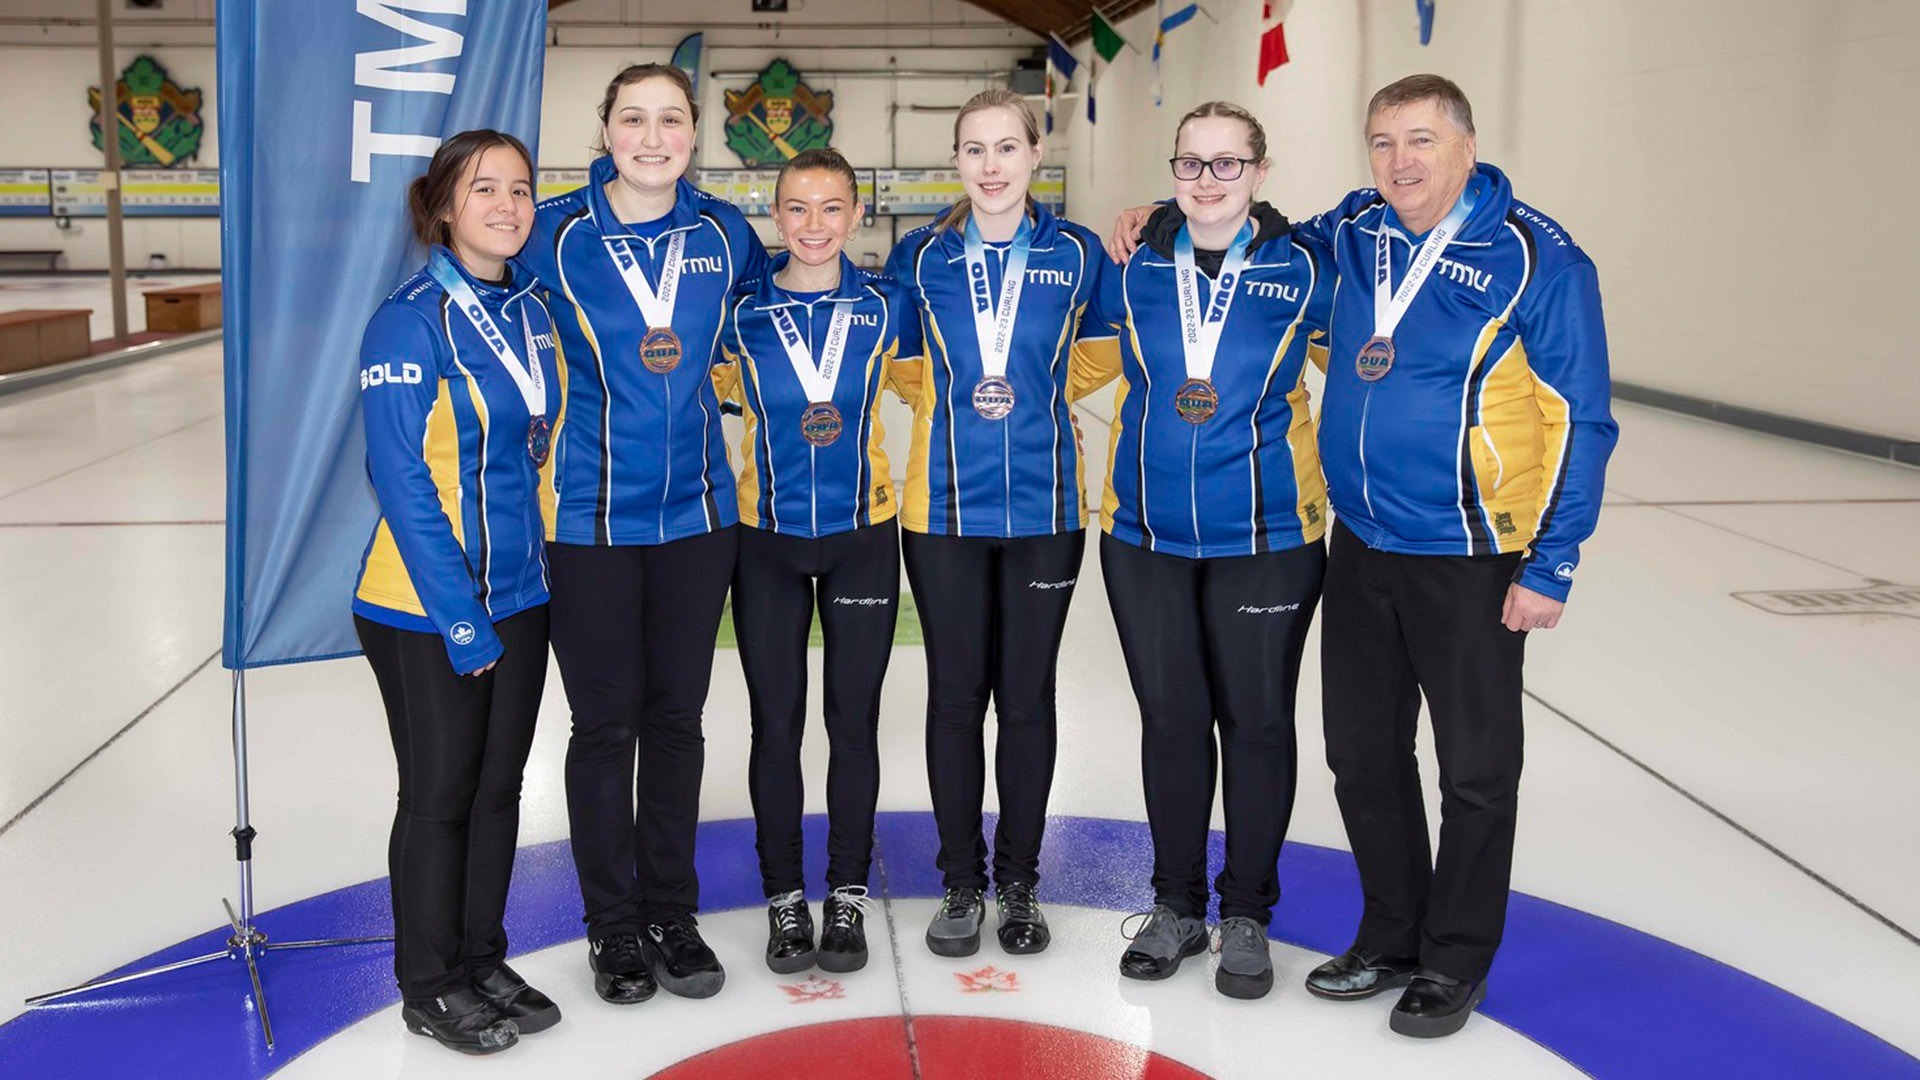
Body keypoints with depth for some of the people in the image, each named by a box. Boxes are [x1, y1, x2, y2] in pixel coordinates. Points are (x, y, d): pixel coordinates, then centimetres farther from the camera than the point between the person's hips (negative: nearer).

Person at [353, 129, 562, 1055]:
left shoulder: (531, 312, 6)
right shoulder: (411, 321, -15)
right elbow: (403, 483, -18)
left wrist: (540, 574, 7)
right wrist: (460, 618, -18)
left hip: (518, 597, 6)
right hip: (425, 609, -6)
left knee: (499, 786, 15)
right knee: (439, 794, 6)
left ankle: (483, 961, 31)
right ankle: (429, 986, 23)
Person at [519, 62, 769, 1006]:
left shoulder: (724, 233, 1)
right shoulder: (556, 233, -7)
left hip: (695, 513, 3)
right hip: (592, 520, -2)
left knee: (677, 717, 12)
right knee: (605, 724, 6)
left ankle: (673, 914, 28)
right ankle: (613, 925, 23)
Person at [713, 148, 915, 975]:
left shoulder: (886, 308, 0)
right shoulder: (740, 313, -1)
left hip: (862, 536, 0)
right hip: (767, 541, 0)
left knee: (852, 721, 7)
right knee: (777, 723, 5)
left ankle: (847, 897, 21)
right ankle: (784, 898, 20)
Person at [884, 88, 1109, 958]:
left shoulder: (1077, 253, 2)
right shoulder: (920, 255, 3)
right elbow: (897, 358, 13)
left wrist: (1039, 398, 1)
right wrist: (956, 399, 2)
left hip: (1042, 504, 0)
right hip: (944, 505, 0)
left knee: (1027, 697, 7)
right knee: (955, 696, 5)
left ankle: (1019, 880, 22)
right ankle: (961, 881, 20)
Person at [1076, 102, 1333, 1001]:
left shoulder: (1303, 269, -4)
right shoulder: (1132, 266, 2)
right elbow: (1085, 360, 17)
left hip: (1266, 538, -2)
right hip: (1145, 537, 2)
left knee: (1256, 721, 7)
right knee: (1170, 719, 11)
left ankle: (1246, 915, 24)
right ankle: (1176, 904, 28)